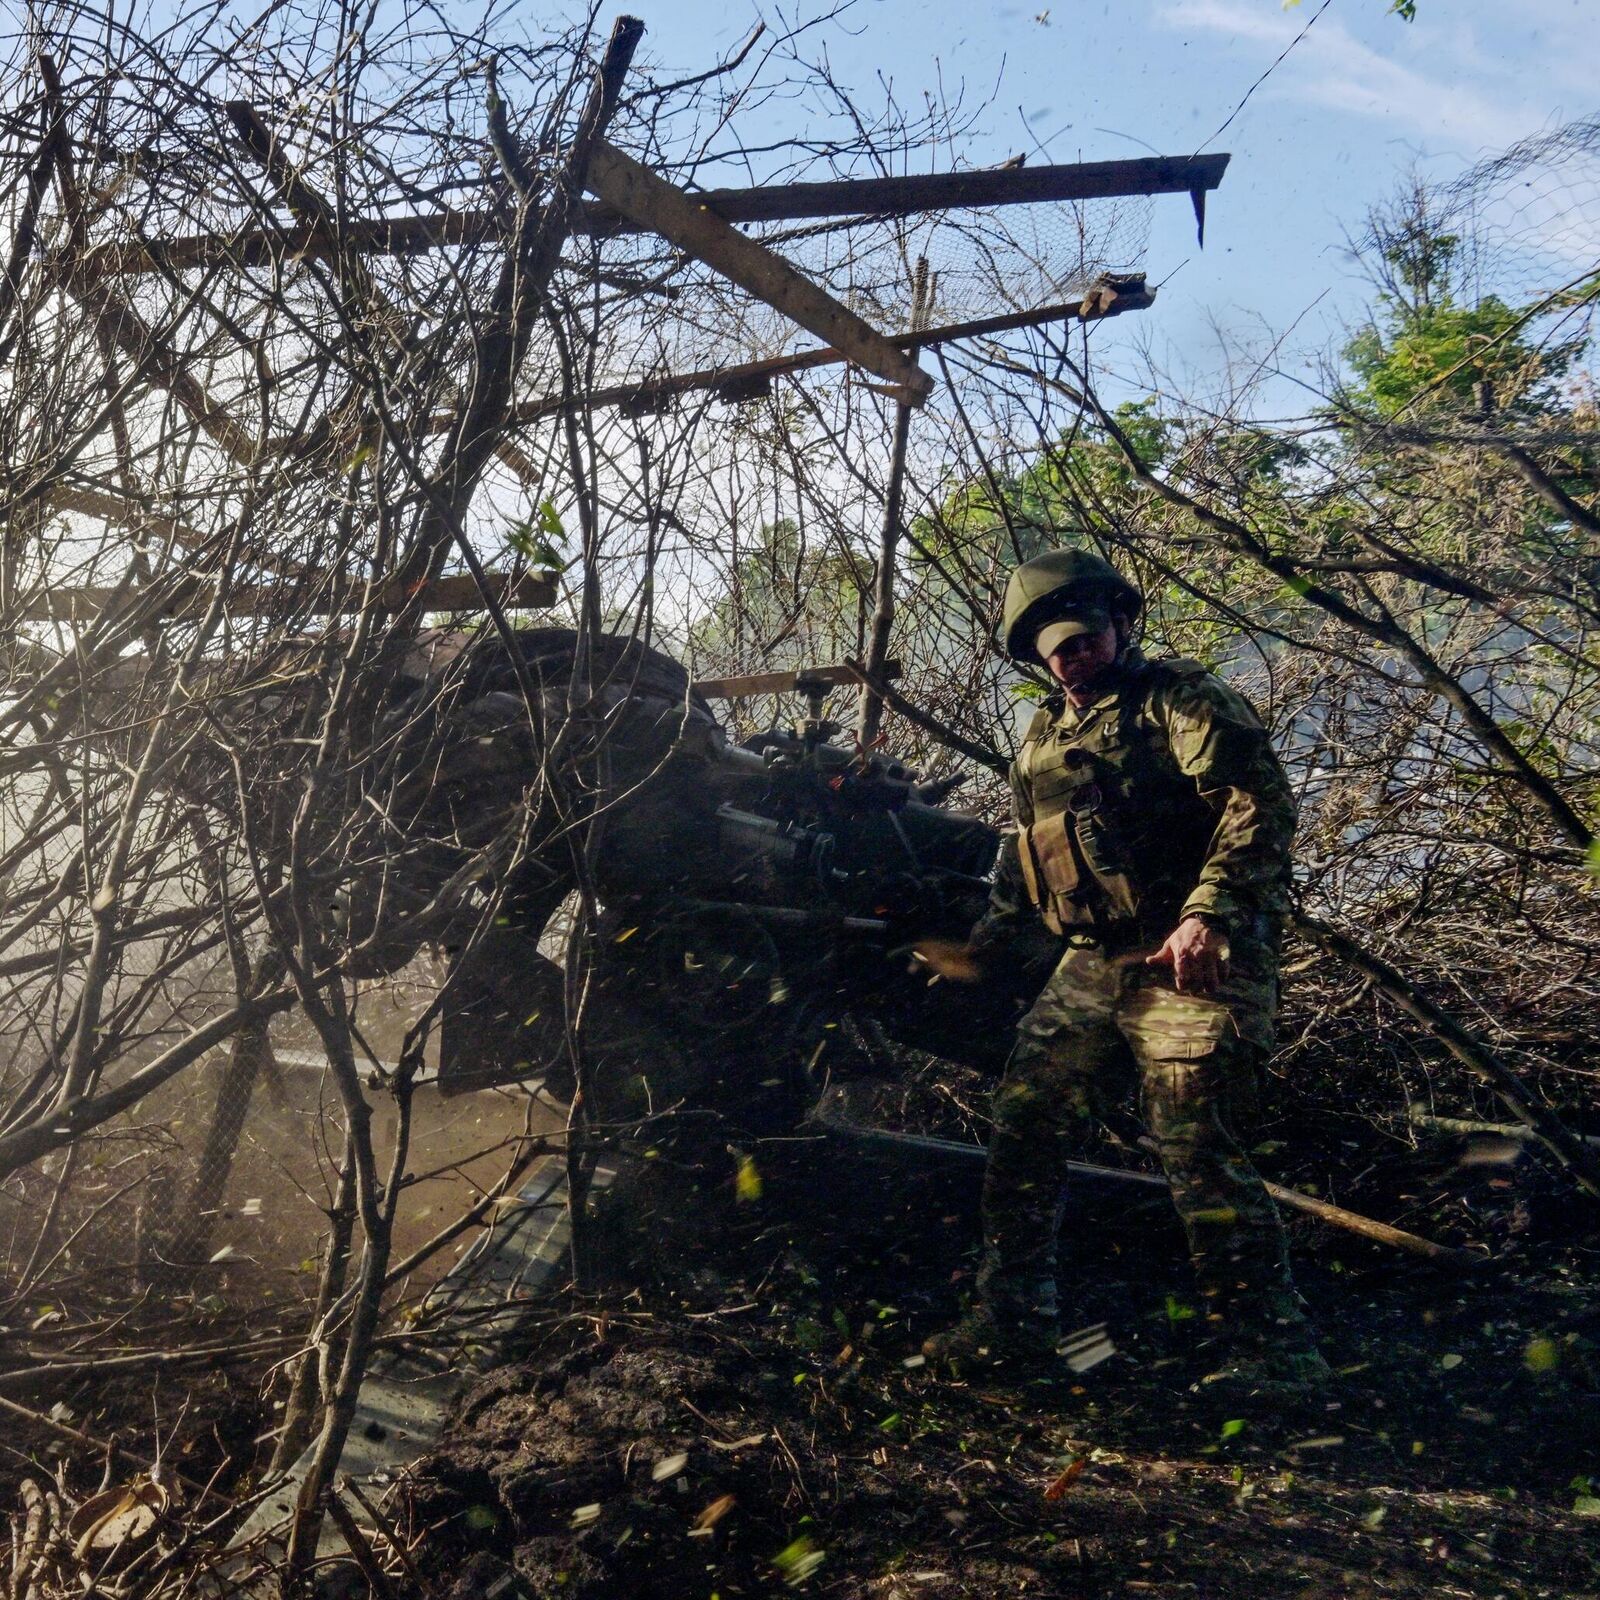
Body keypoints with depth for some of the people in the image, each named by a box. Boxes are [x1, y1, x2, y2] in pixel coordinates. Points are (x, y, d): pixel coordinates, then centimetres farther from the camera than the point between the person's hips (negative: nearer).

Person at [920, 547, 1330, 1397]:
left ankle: (1275, 1358, 0)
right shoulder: (1044, 736, 20)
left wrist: (1211, 913, -27)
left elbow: (1261, 803, -16)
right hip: (1092, 967, 8)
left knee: (1197, 1152, -12)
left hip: (1191, 963, -8)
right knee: (1024, 1128, 7)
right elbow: (1025, 849, 31)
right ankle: (1011, 1319, 19)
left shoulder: (1179, 698, -5)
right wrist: (985, 940, 31)